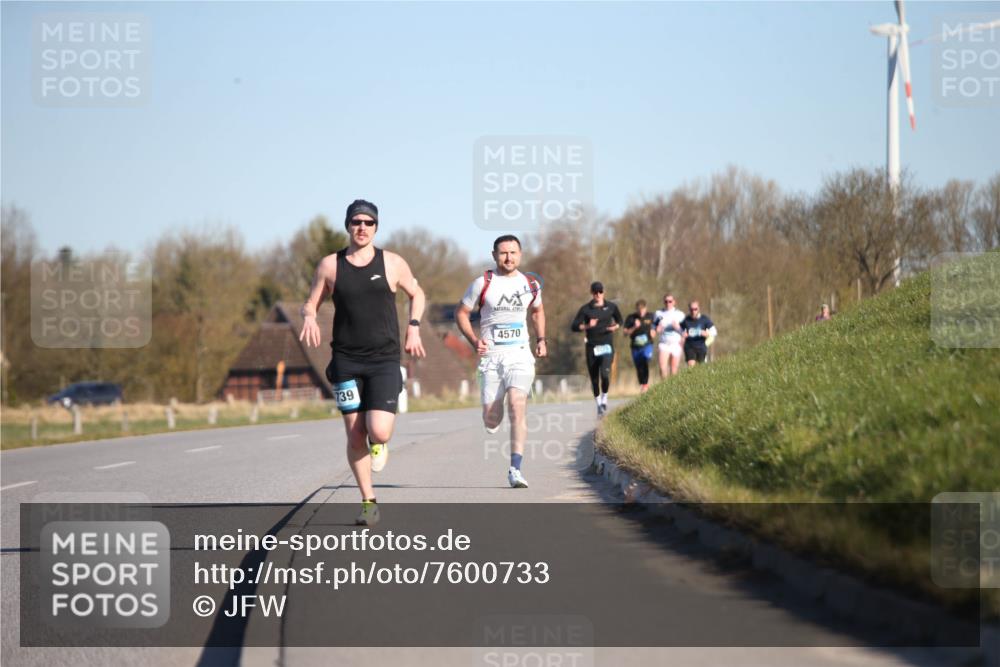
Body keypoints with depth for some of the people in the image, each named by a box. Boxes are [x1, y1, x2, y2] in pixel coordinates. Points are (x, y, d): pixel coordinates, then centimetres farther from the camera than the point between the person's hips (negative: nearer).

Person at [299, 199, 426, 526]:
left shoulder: (392, 263, 2)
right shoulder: (330, 265, 4)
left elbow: (416, 294, 18)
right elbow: (310, 303, 12)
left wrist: (413, 327, 4)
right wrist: (309, 317, -11)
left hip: (384, 361, -1)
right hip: (346, 361, 1)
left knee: (378, 432, -16)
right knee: (355, 437, 0)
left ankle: (379, 444, 22)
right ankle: (369, 502, 13)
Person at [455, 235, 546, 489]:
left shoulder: (531, 284, 8)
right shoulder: (483, 283, -1)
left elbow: (537, 311, 27)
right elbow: (461, 313, 6)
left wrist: (541, 339, 11)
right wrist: (474, 340, -9)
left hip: (520, 354, 1)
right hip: (491, 355, -1)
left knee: (517, 404, -21)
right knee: (491, 419, -3)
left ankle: (515, 469, -21)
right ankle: (492, 418, 38)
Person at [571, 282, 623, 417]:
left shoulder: (611, 307, 4)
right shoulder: (586, 309, 0)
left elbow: (619, 320, 21)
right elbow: (574, 326, -5)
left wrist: (615, 327, -2)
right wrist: (587, 326, -22)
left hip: (606, 346, -1)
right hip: (592, 347, 1)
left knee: (605, 374, -21)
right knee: (594, 378, 6)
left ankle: (605, 396, 7)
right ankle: (599, 404, 25)